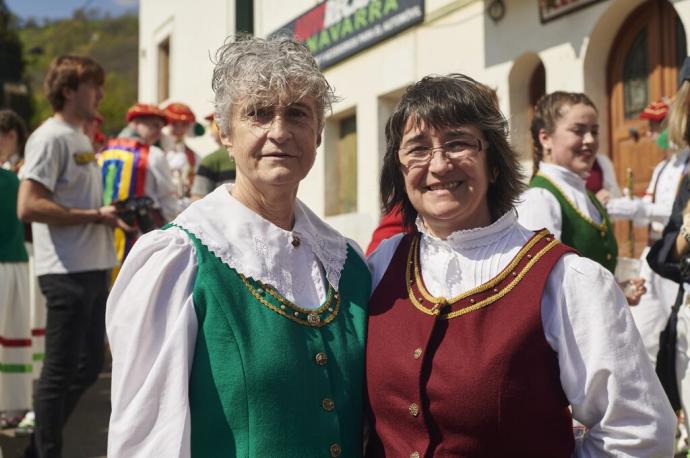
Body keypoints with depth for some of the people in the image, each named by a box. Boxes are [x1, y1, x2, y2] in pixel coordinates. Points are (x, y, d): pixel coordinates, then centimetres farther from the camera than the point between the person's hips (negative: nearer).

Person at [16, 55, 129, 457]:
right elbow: (28, 206, -21)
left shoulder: (80, 138, 17)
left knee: (89, 366, 16)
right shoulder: (50, 138, -12)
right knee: (60, 373, 0)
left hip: (93, 269, 10)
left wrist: (111, 216, 7)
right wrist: (95, 215, -19)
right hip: (67, 272, -10)